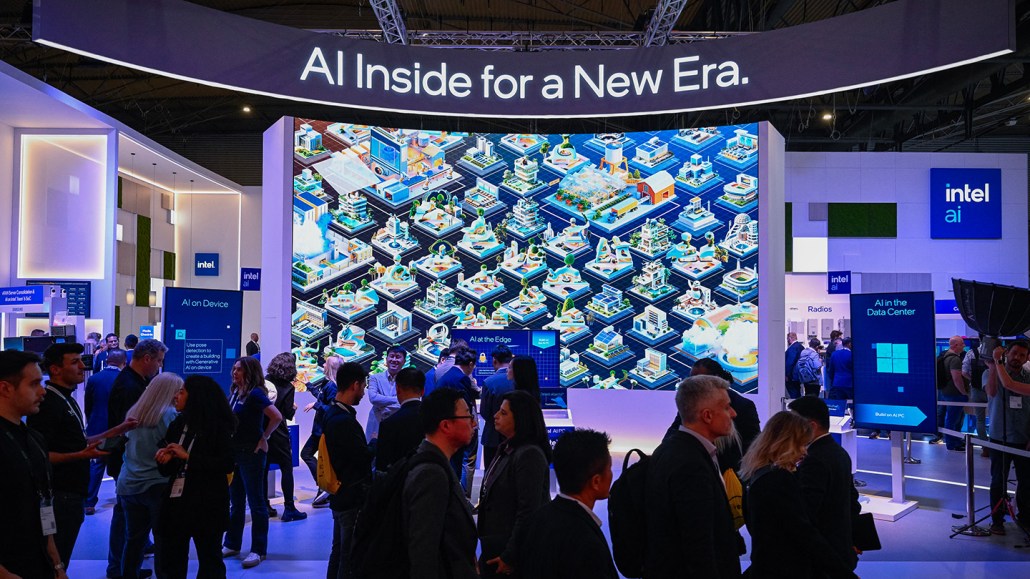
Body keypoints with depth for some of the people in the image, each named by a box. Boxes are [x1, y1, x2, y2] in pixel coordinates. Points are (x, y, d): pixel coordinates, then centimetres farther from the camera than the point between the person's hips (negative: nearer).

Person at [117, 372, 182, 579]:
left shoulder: (133, 412, 8)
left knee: (133, 539, 15)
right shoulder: (168, 414, -12)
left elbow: (127, 444, 19)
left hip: (128, 485, 6)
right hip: (157, 486, -6)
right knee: (164, 540, 3)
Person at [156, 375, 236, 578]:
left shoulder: (218, 427, -9)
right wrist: (164, 460, -11)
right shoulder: (177, 425, 9)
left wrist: (188, 456, -20)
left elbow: (227, 464, -21)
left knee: (210, 561, 9)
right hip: (176, 502, 6)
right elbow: (169, 470, 12)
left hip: (207, 506, -6)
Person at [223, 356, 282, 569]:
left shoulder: (255, 394, -16)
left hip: (251, 454, -8)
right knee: (235, 501, 17)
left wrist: (264, 438, -16)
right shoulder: (235, 393, 7)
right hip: (234, 453, 8)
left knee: (256, 502, 1)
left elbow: (276, 417, -27)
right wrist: (227, 447, 9)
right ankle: (232, 544, 29)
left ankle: (258, 550, 8)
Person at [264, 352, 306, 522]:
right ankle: (289, 509, 1)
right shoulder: (288, 388, -10)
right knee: (287, 469, 2)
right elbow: (288, 415, -10)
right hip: (278, 433, -5)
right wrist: (294, 408, 9)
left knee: (263, 468, 13)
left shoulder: (265, 381, 2)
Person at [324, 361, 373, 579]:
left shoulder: (333, 414, 7)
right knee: (351, 557, 1)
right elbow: (366, 458, -20)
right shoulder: (345, 421, -24)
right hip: (353, 499, -10)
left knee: (339, 551, 20)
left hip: (340, 496, 10)